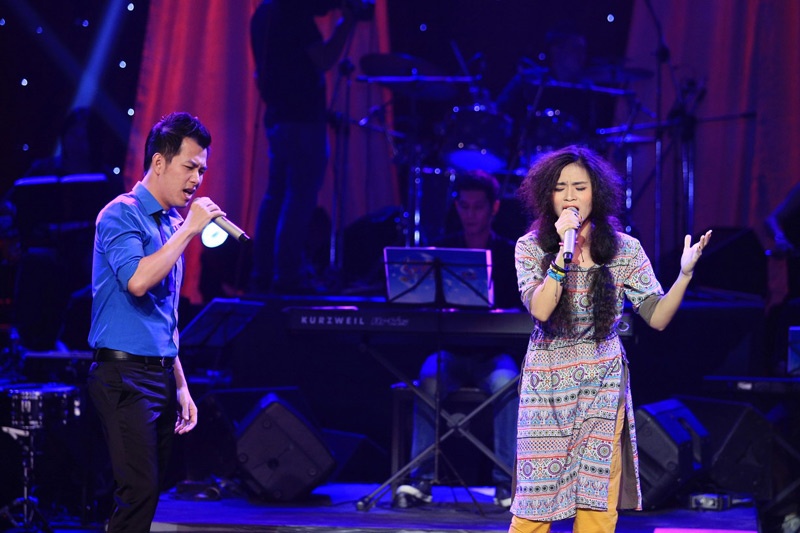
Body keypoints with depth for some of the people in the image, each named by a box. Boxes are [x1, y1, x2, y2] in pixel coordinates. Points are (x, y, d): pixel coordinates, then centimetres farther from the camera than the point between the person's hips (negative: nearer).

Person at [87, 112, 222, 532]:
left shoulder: (171, 224, 16)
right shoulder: (121, 215, -8)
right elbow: (137, 280, -26)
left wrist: (181, 387, 20)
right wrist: (188, 230, -17)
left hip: (160, 375, 8)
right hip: (124, 374, -8)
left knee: (148, 495, 6)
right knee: (138, 493, -17)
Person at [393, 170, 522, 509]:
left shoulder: (511, 255, 6)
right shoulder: (440, 251, 9)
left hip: (493, 354, -1)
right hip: (449, 351, 1)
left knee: (506, 383, -35)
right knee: (430, 380, -33)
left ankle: (507, 483, -31)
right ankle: (422, 479, -30)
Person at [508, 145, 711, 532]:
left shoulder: (624, 250, -2)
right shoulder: (531, 247, -4)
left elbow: (657, 317, -4)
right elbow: (540, 309, -18)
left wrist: (685, 273, -18)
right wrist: (565, 250, -22)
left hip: (602, 386, 1)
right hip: (547, 385, -1)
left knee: (596, 501, 0)